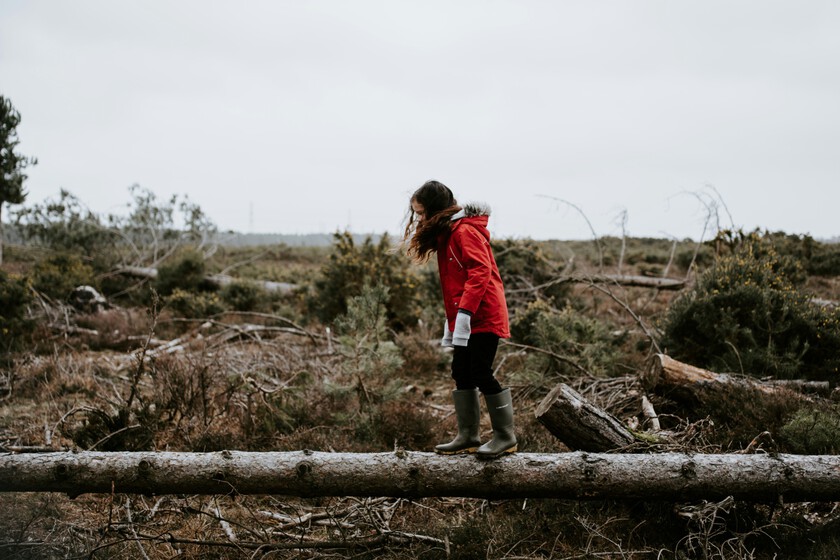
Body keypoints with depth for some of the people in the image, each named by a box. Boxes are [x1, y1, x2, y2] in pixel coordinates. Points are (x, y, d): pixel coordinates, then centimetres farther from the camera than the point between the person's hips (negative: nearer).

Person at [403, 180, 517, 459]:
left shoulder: (465, 231, -13)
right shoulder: (445, 234, 17)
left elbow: (480, 271, -23)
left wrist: (464, 312, -28)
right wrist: (450, 321, 17)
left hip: (482, 317, -10)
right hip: (463, 320, 10)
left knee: (482, 373, -7)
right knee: (461, 373, 10)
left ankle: (505, 436, 4)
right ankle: (468, 436, 17)